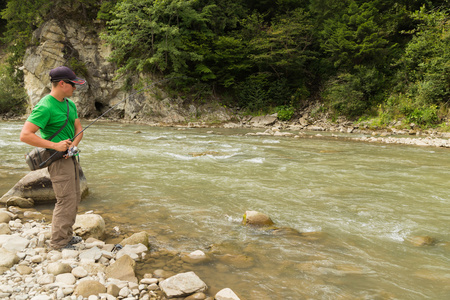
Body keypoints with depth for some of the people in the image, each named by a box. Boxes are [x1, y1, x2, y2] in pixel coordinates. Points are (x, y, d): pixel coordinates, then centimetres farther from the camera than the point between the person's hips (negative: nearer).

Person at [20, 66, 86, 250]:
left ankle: (67, 235, 27)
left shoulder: (70, 104, 10)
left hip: (70, 157, 9)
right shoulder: (45, 107, -18)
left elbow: (78, 129, 13)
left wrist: (73, 144, -8)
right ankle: (59, 242, 4)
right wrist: (54, 146, -24)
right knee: (66, 200, -8)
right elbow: (25, 135, -22)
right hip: (57, 159, -9)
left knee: (74, 198, 15)